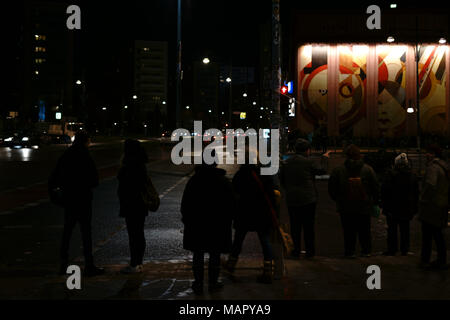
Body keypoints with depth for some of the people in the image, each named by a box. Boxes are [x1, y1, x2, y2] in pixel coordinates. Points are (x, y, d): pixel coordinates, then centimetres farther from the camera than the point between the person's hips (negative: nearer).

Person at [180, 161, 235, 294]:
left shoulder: (193, 180, -7)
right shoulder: (224, 182, -4)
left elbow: (185, 204, -2)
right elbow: (231, 206, 2)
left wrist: (186, 221, 9)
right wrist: (227, 222, 12)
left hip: (196, 226, 0)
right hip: (218, 227, 0)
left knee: (198, 255, 9)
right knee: (215, 255, 10)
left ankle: (198, 284, 12)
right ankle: (213, 283, 16)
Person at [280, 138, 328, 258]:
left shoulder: (286, 163, 4)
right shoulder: (308, 162, -10)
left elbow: (282, 180, 12)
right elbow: (322, 171, 1)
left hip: (291, 200, 3)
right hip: (308, 199, -3)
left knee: (295, 226, 9)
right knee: (308, 226, 5)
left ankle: (296, 250, 11)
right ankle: (309, 250, 9)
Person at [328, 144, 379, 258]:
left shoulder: (338, 170, -4)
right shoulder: (368, 169, -2)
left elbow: (332, 190, 1)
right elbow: (376, 188, 3)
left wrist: (338, 200, 15)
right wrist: (375, 202, 15)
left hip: (345, 207, -1)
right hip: (364, 207, 1)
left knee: (348, 231, 5)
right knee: (365, 230, 12)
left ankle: (350, 251, 6)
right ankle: (366, 250, 16)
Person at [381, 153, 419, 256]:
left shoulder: (391, 174, -11)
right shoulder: (412, 176, 4)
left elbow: (384, 190, -10)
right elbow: (416, 193, 10)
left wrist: (384, 205, -3)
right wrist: (415, 208, 15)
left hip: (393, 208, -4)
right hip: (406, 208, 4)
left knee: (392, 229, 2)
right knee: (405, 229, 10)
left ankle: (392, 249, 4)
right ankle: (404, 250, 13)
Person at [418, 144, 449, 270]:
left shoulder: (432, 167, -15)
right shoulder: (445, 167, 12)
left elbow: (431, 185, -30)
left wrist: (423, 199, -18)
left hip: (430, 207, -8)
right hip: (442, 206, 8)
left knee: (427, 235, -1)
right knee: (439, 235, 14)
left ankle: (425, 260, 3)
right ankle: (441, 261, 17)